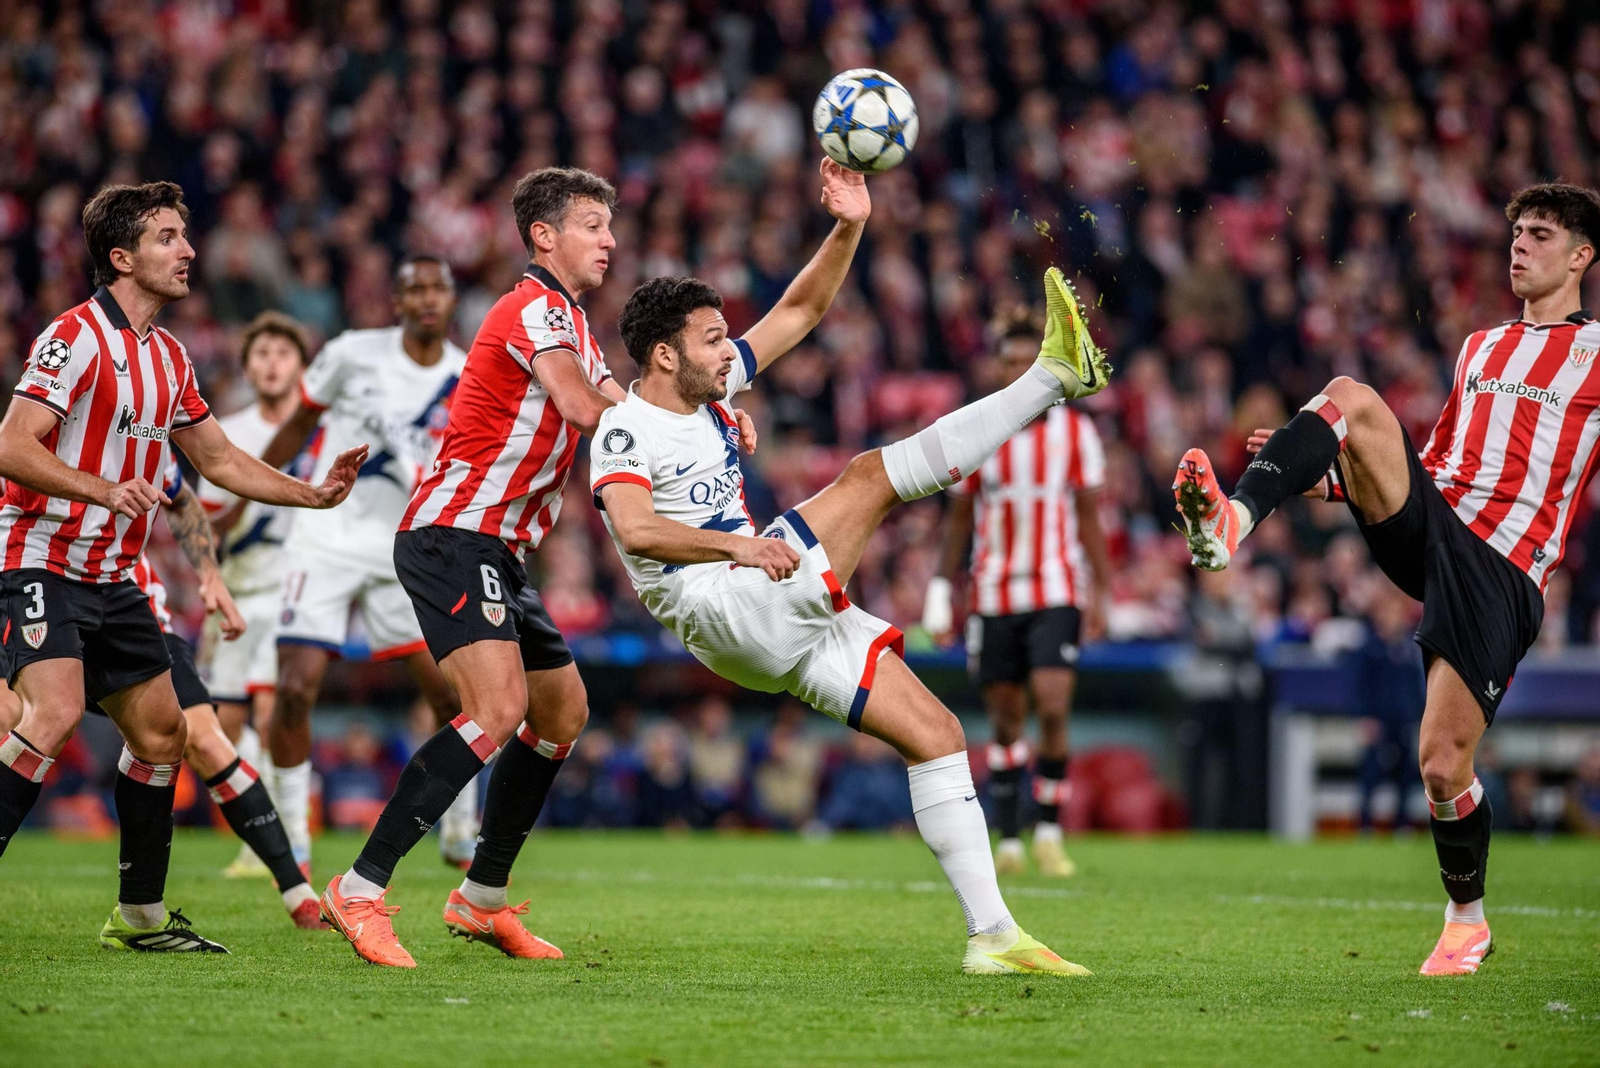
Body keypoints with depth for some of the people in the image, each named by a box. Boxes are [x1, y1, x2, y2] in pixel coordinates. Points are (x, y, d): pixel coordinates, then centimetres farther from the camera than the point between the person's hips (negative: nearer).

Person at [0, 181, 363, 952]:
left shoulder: (167, 356, 13)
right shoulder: (76, 336, -14)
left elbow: (220, 461, 23)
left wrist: (315, 494, 12)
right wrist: (104, 490, -34)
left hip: (113, 578, 9)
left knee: (160, 731, 8)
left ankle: (140, 916, 17)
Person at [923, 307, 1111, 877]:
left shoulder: (1075, 430, 1)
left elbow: (1089, 516, 4)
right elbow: (960, 518, 10)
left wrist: (1100, 592, -1)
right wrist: (942, 588, 6)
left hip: (1057, 593, -1)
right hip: (995, 595, 1)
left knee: (1053, 707, -16)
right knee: (1006, 719, 4)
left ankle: (1050, 831, -6)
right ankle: (1008, 840, 11)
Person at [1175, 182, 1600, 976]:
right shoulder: (1480, 349, 25)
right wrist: (1331, 479, 18)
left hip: (1502, 574, -5)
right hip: (1430, 525, 5)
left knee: (1442, 764, -10)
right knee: (1352, 397, -21)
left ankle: (1467, 920, 16)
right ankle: (1232, 523, -40)